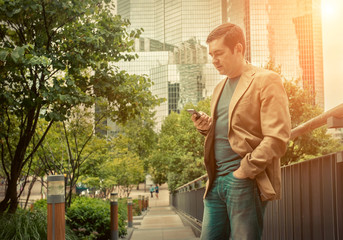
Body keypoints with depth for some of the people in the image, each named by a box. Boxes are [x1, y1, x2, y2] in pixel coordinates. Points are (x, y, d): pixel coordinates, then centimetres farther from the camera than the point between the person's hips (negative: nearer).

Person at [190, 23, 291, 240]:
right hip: (217, 181, 7)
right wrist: (206, 128, 6)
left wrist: (243, 172, -15)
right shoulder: (220, 88, 20)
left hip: (246, 182, -7)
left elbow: (277, 138, -12)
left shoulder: (266, 81, -4)